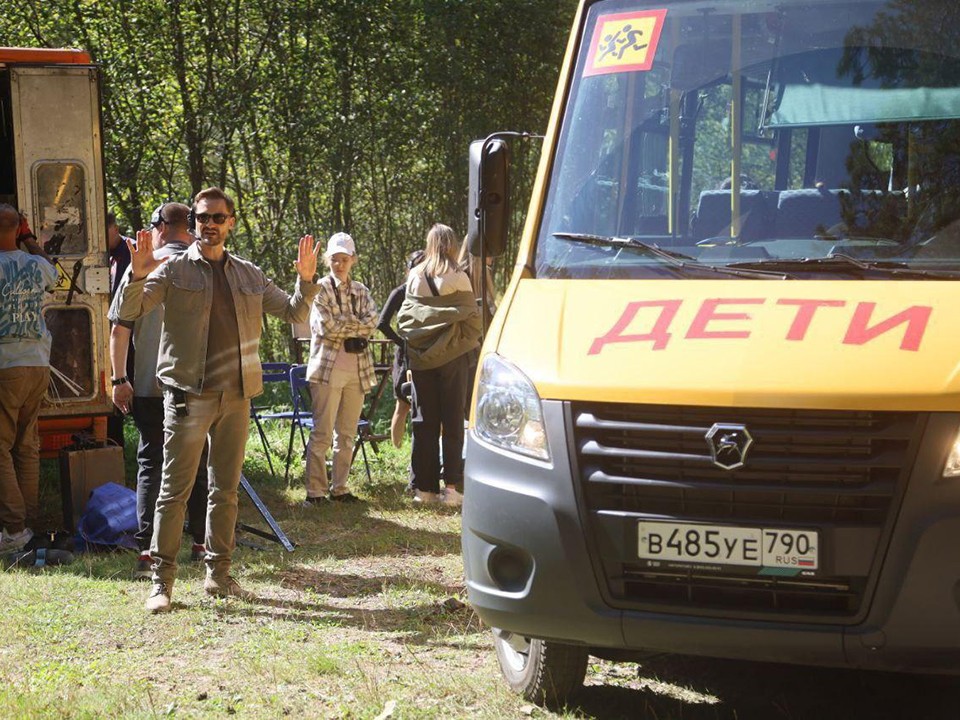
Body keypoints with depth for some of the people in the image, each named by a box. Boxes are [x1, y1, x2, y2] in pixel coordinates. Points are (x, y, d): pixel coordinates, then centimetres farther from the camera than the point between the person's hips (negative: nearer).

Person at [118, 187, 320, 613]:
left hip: (236, 397, 4)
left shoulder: (249, 276, 14)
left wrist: (306, 280, 0)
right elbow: (128, 313, -6)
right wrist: (139, 276, -24)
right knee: (175, 490, -6)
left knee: (225, 490, 10)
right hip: (188, 395, -4)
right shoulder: (175, 270, 1)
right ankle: (162, 580, -2)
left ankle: (218, 573, 19)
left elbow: (294, 313, 18)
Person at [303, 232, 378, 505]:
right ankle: (315, 490, -3)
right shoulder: (320, 289, -2)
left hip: (357, 370, 5)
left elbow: (372, 323, -1)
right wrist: (356, 326, -5)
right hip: (327, 369, -5)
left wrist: (343, 325, -9)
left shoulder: (361, 291, 14)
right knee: (322, 433, -6)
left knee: (347, 434, 9)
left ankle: (340, 488, 15)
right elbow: (326, 327, -13)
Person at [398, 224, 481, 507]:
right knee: (453, 422, 2)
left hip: (420, 357, 3)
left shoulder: (415, 277, 1)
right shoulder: (457, 279, -8)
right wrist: (468, 344, 12)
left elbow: (404, 318, 5)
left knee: (424, 422, 7)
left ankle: (424, 487, 6)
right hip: (452, 357, -3)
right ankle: (451, 486, -2)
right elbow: (472, 318, -5)